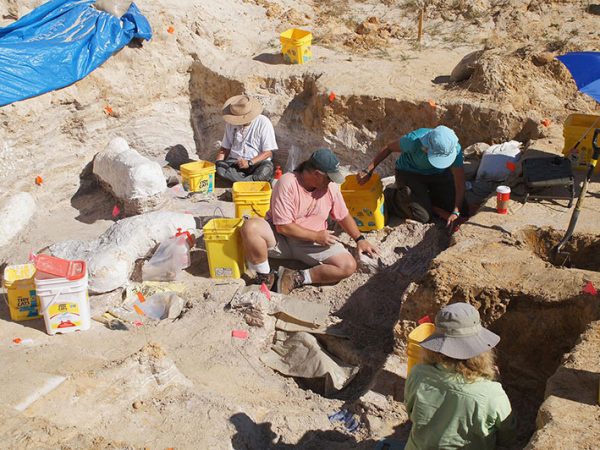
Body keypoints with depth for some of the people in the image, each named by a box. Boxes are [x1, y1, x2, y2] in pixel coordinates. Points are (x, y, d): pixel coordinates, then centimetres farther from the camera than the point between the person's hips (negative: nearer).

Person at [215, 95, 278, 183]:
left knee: (266, 169, -38)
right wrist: (218, 162, -5)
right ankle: (254, 180, -30)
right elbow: (225, 147, 14)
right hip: (235, 162, 4)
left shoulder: (264, 123, -7)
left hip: (258, 162, -3)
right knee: (219, 168, -30)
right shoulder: (230, 123, 5)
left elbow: (268, 152, -9)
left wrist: (249, 162, -20)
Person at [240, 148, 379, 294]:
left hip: (314, 243, 4)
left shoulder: (331, 187, -6)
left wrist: (360, 239, 7)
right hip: (281, 238, -3)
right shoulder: (287, 183, -21)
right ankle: (265, 276, -15)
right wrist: (316, 236, -20)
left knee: (349, 266, -19)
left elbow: (344, 216, 11)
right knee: (251, 227, -34)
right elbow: (283, 227, -23)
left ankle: (297, 278, -13)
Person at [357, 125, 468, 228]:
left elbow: (460, 181, -23)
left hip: (437, 173, 4)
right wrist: (368, 171, -15)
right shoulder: (414, 140, -37)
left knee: (463, 211, -3)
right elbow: (389, 148, -18)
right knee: (422, 216, -18)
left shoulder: (455, 149, -29)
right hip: (409, 172, -3)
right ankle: (390, 197, 8)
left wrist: (456, 212, -30)